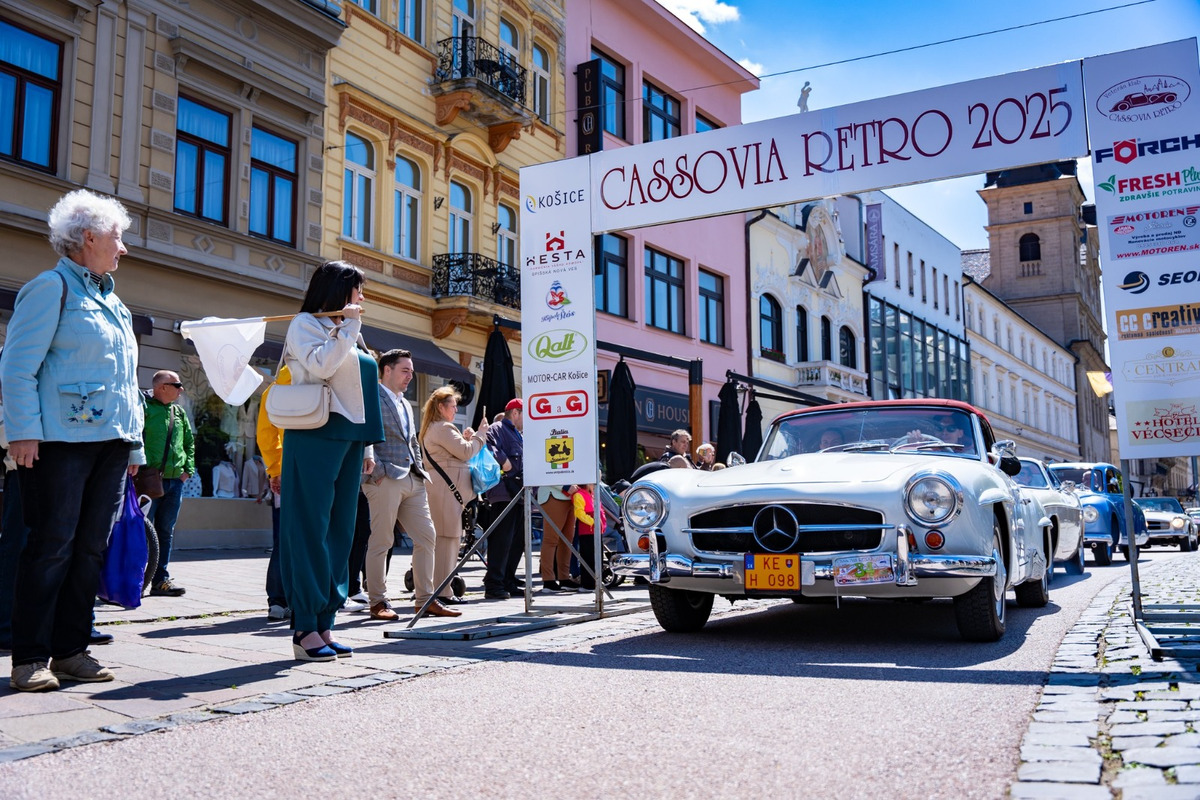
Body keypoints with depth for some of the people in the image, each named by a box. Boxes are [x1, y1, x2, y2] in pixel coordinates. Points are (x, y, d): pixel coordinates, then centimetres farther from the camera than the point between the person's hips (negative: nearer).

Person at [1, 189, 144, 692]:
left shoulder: (112, 301, 23)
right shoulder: (52, 286, 0)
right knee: (52, 545, -6)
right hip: (61, 441, -7)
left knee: (91, 548, 6)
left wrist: (135, 442, 20)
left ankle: (70, 650, 13)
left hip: (111, 443, 7)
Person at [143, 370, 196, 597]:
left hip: (175, 480, 7)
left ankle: (161, 580, 16)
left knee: (165, 532, 10)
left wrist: (188, 468, 13)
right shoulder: (144, 407, -5)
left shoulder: (179, 412, 16)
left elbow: (189, 442, 25)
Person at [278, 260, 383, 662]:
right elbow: (320, 365, -18)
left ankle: (325, 623, 10)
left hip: (348, 439, 8)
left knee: (340, 531, 5)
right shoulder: (305, 323, 2)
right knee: (311, 529, -8)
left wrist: (367, 446, 18)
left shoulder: (350, 333, 24)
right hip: (316, 436, -8)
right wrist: (346, 325, -10)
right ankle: (304, 628, -6)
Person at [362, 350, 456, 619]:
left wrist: (419, 468, 16)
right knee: (381, 542, -3)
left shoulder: (405, 404, 23)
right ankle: (377, 603, 5)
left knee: (427, 537, 5)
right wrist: (376, 470, -17)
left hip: (413, 480, 8)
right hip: (385, 480, -8)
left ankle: (425, 599, 11)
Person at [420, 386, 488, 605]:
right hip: (446, 489, -11)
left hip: (437, 487, 11)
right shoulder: (443, 428, -10)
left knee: (438, 539, 11)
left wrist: (464, 438, 17)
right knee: (446, 537, -8)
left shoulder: (430, 429, 23)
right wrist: (480, 434, -2)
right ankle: (440, 592, -7)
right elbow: (466, 452, -14)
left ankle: (433, 589, 14)